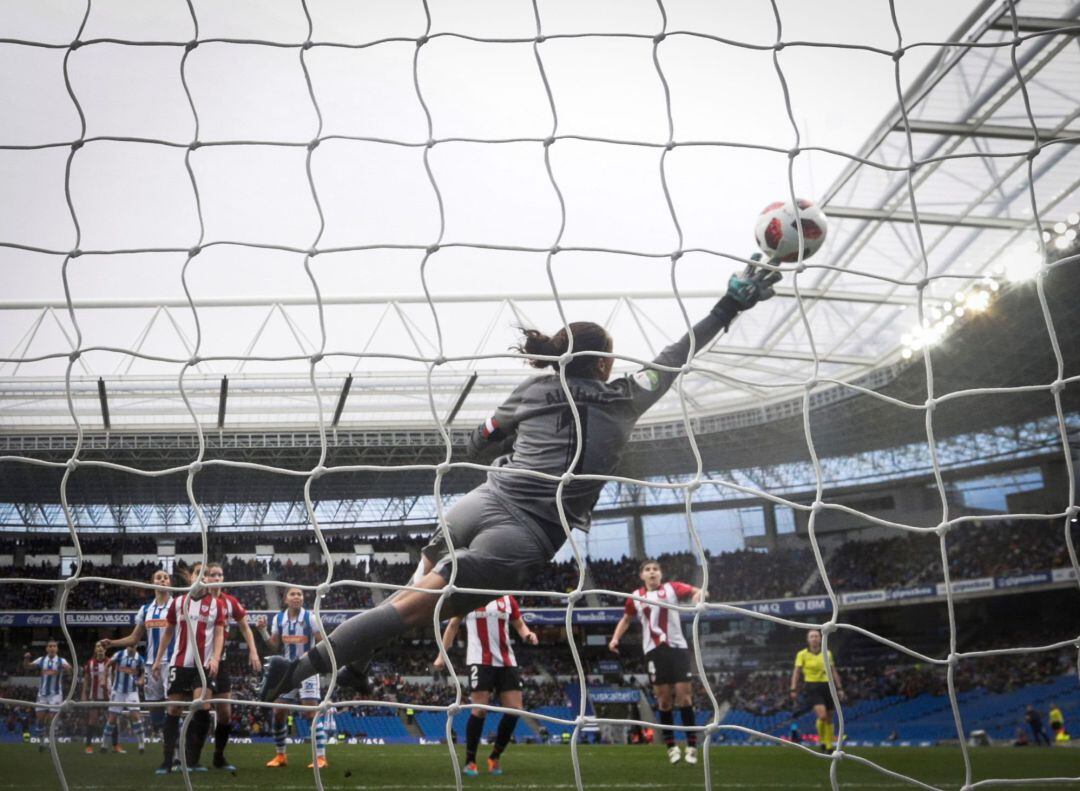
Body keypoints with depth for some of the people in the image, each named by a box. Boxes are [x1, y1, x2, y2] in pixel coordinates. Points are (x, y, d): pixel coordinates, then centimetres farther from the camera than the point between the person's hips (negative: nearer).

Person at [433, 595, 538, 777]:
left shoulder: (507, 599, 11)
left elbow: (519, 624, 18)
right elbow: (453, 625, 11)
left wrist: (528, 635, -6)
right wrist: (442, 654, 7)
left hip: (507, 661, 4)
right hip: (479, 661, -4)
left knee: (515, 709, -1)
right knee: (480, 709, -12)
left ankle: (495, 758, 16)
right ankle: (470, 761, 4)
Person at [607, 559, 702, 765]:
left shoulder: (672, 588, 3)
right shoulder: (636, 597, 9)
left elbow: (699, 592, -6)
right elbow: (626, 619, 23)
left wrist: (698, 596, -30)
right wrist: (615, 638, 8)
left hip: (677, 647, -2)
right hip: (653, 650, 2)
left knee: (684, 694, -5)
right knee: (663, 697, 3)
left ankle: (692, 745, 2)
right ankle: (671, 746, 12)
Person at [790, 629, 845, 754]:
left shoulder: (827, 653, 7)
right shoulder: (802, 654, -3)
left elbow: (834, 672, 14)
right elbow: (796, 672, -2)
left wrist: (839, 688, 9)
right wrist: (793, 690, -8)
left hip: (827, 686, 4)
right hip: (812, 687, -4)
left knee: (829, 719, 6)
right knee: (822, 715, -20)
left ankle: (829, 746, 21)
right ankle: (821, 740, 3)